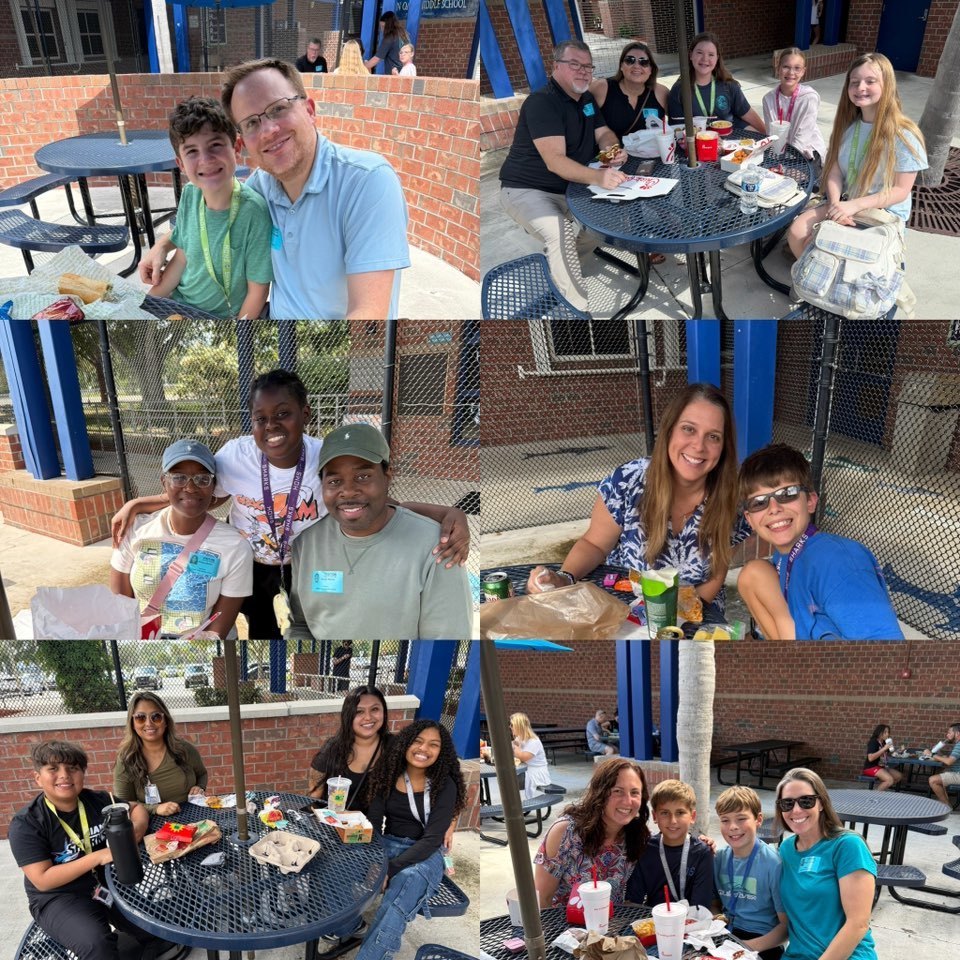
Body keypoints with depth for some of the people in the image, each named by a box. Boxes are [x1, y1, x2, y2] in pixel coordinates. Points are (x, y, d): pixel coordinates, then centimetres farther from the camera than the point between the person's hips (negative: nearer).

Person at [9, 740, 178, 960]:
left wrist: (137, 828, -13)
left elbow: (136, 807, 12)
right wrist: (98, 856, -26)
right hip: (59, 898, -4)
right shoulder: (26, 823, -16)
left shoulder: (97, 801, -4)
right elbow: (42, 880, -21)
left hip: (108, 881, 5)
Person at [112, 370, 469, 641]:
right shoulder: (235, 455, -28)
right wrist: (137, 504, -16)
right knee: (261, 629, 22)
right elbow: (202, 497, -8)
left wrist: (448, 514, -49)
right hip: (249, 563, 0)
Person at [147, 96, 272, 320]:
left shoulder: (253, 211, -24)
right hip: (179, 304, 6)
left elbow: (257, 291, -16)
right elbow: (182, 258, 7)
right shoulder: (190, 195, -7)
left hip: (221, 316, -6)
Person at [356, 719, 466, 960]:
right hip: (387, 847, 3)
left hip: (425, 855, -3)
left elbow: (432, 839, -17)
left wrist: (390, 869, -29)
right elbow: (373, 825, -3)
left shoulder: (445, 785, -10)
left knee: (410, 878, -38)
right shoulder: (389, 776, 0)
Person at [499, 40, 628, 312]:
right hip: (527, 190, -9)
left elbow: (603, 134, 14)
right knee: (560, 234, -33)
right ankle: (582, 309, -30)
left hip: (570, 187, 9)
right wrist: (598, 176, -48)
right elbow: (555, 161, -32)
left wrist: (614, 150, -14)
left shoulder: (586, 98, 7)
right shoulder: (541, 102, -22)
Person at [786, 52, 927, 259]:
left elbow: (901, 190, -15)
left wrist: (854, 205, -25)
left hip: (885, 213, -6)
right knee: (796, 234, -14)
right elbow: (834, 171, -2)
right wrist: (835, 205, -22)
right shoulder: (847, 125, 2)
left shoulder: (903, 135, -16)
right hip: (845, 204, 6)